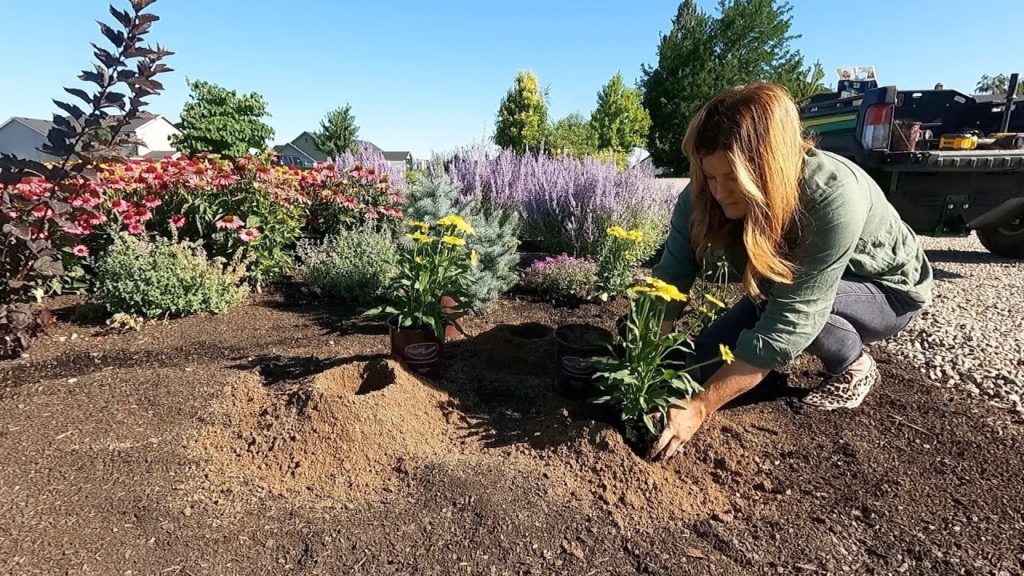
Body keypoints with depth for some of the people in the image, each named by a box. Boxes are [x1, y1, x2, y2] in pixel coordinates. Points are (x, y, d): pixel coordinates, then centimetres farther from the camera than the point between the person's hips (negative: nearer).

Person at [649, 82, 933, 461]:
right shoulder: (704, 196, -25)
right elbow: (669, 281, -25)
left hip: (888, 289, -5)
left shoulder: (835, 196, -39)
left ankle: (854, 365, -3)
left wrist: (700, 408, -45)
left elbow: (791, 319, -42)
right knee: (704, 366, -9)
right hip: (782, 288, 5)